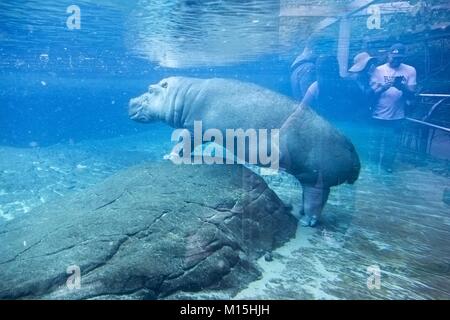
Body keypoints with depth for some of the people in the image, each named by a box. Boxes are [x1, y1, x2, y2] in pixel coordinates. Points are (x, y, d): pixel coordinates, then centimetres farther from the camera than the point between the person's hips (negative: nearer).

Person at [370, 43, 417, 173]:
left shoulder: (410, 70, 1)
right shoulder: (379, 70, -2)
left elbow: (411, 94, -5)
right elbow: (372, 93, -8)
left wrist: (402, 87, -26)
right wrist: (383, 87, -28)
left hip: (397, 116, 1)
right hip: (379, 116, -1)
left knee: (393, 145, 11)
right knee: (377, 145, 10)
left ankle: (387, 166, 32)